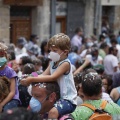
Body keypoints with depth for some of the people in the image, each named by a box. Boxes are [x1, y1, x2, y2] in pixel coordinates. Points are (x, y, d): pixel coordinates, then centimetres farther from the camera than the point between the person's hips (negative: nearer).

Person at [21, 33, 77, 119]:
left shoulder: (65, 63, -16)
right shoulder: (52, 63, 10)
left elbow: (52, 77, -27)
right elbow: (43, 75, 1)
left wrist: (32, 79, -29)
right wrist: (30, 79, -20)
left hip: (68, 100, -9)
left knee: (53, 111, -34)